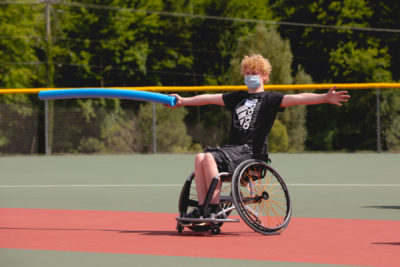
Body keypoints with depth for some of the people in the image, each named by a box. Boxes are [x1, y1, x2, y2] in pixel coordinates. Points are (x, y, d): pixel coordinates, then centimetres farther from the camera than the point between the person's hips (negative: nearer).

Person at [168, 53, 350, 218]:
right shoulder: (238, 97, 23)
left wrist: (325, 98, -25)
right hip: (233, 148, 6)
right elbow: (210, 98, 30)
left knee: (210, 158, -27)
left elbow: (297, 99, -10)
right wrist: (183, 101, 33)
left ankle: (215, 209, -25)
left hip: (252, 152, -6)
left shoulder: (270, 99, 4)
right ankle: (202, 208, -20)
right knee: (200, 158, -18)